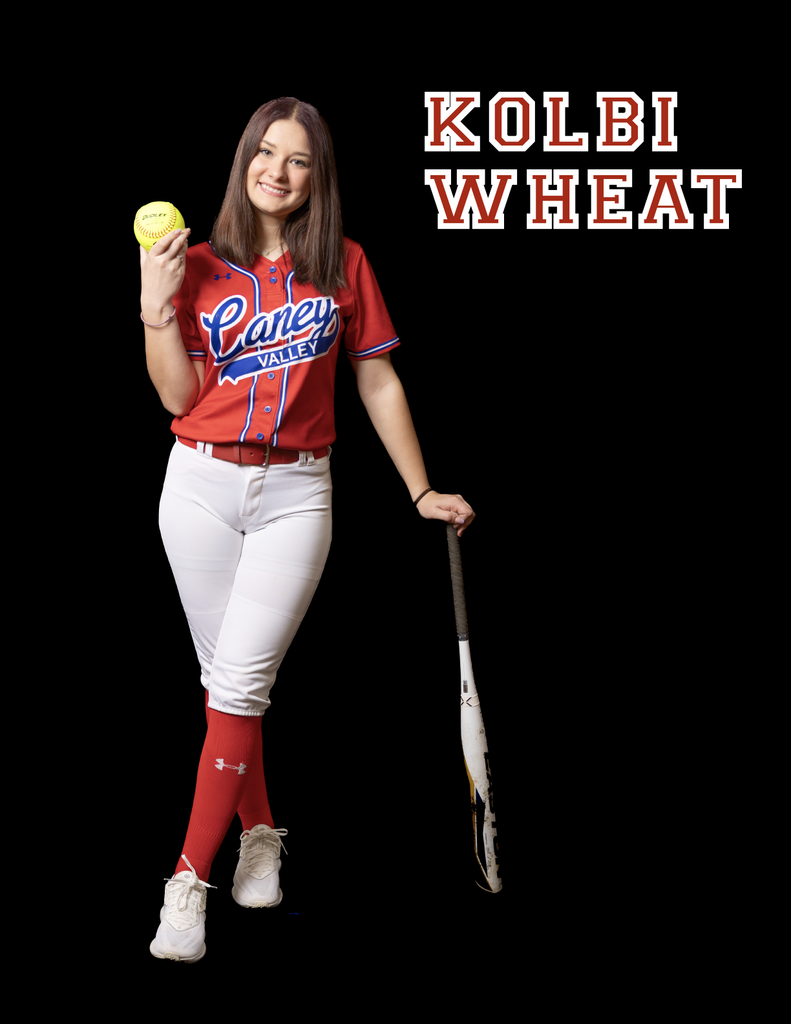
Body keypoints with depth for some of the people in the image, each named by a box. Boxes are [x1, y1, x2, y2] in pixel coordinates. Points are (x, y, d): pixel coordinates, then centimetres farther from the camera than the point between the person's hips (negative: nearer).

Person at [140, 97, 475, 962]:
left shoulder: (344, 266, 3)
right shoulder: (199, 266, 4)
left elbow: (378, 384, 9)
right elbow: (178, 395, 0)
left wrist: (422, 491, 10)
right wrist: (156, 305, -12)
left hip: (295, 494, -2)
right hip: (200, 485, 2)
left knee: (239, 684, -10)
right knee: (226, 681, 9)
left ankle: (189, 881, -5)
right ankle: (260, 835, 29)